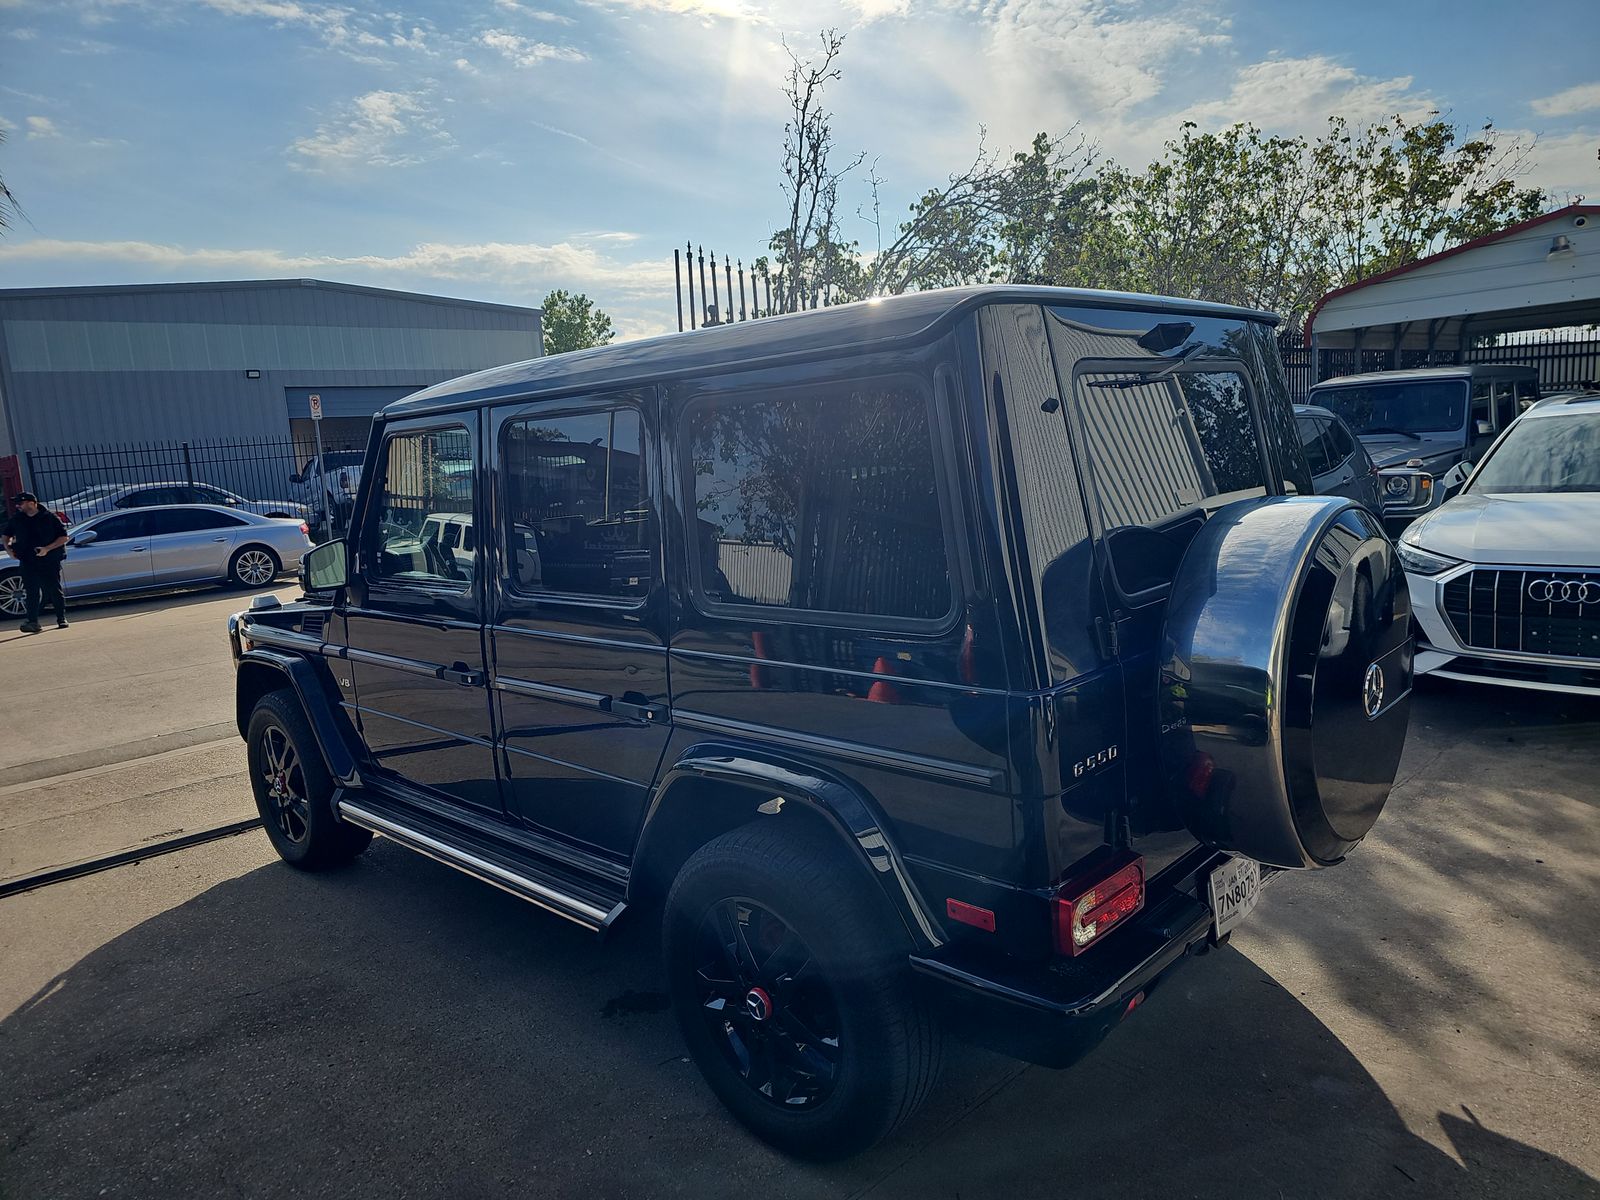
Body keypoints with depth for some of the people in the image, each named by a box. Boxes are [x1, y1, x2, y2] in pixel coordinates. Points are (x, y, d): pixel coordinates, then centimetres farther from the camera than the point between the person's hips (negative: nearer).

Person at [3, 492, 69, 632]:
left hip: (50, 561, -3)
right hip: (28, 562, 3)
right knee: (32, 592, -1)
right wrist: (8, 548, 5)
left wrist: (47, 549, -15)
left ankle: (61, 619, 14)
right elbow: (7, 535, 23)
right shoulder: (16, 518, 8)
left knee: (55, 590, 1)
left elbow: (64, 537, -4)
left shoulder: (49, 517, -4)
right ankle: (32, 621, -3)